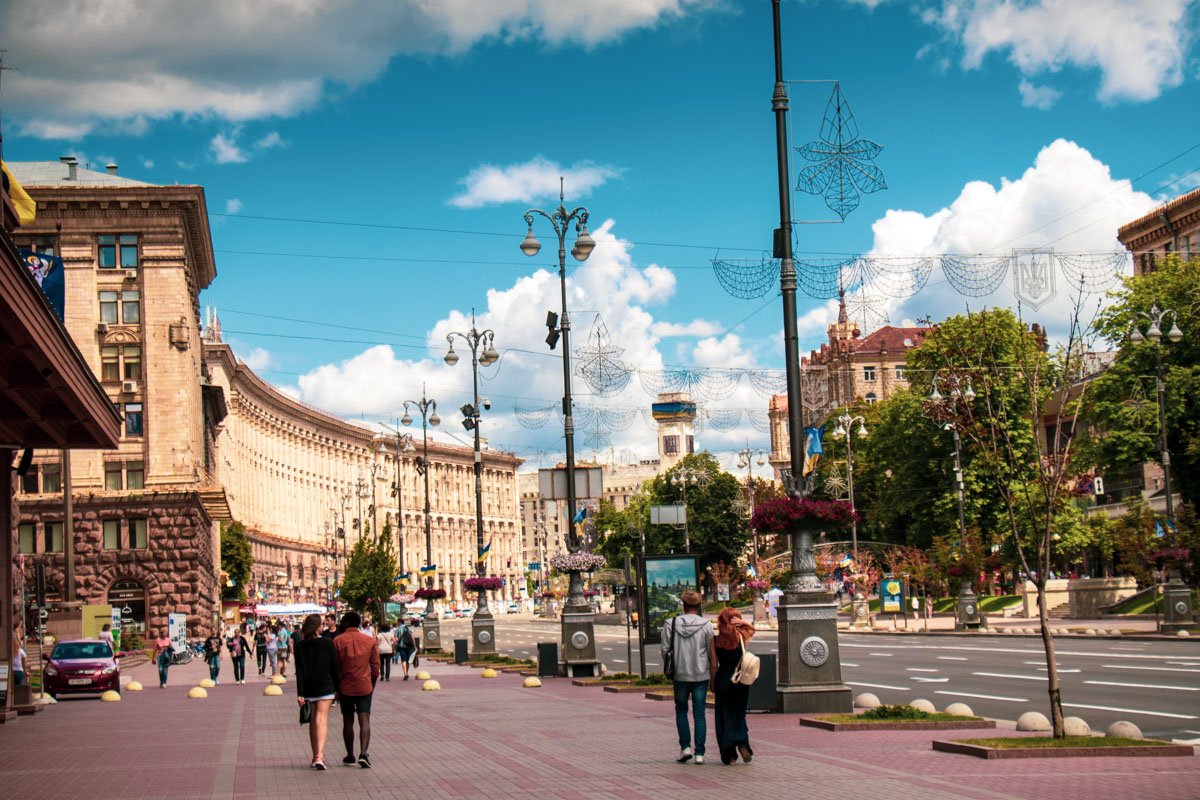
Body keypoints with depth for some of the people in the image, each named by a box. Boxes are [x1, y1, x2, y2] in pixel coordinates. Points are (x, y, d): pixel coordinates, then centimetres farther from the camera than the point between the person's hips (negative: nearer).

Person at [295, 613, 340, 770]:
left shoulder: (299, 646, -2)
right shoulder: (328, 643, -5)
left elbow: (299, 671, -6)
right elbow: (334, 668, 0)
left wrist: (300, 694, -7)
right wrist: (337, 688, 9)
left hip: (308, 689, 2)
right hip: (325, 687, -2)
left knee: (313, 721, 15)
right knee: (322, 720, -7)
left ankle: (315, 756, 22)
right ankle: (319, 755, -24)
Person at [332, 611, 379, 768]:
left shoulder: (338, 641, -5)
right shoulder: (370, 641, -1)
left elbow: (335, 668, -3)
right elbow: (375, 668, 3)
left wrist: (336, 688, 8)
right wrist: (372, 687, 15)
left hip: (345, 688, 0)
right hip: (364, 687, 0)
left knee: (348, 722, 12)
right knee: (364, 721, -2)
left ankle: (350, 757, 18)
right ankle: (363, 754, -20)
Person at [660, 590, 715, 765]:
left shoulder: (671, 624, -3)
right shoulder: (706, 625, -5)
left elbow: (665, 650, -2)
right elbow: (712, 653, -3)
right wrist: (714, 675, 5)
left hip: (680, 675, 1)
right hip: (701, 675, 0)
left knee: (681, 710, 18)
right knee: (699, 713, 5)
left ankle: (685, 747, 7)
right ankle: (699, 753, 2)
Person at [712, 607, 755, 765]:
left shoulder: (716, 641, -7)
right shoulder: (742, 637, -3)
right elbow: (752, 629, 18)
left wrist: (712, 684, 10)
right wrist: (744, 623, 0)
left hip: (723, 681, -1)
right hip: (741, 681, 1)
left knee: (724, 717, 6)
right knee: (739, 714, 14)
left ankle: (729, 754, 1)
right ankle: (743, 743, -9)